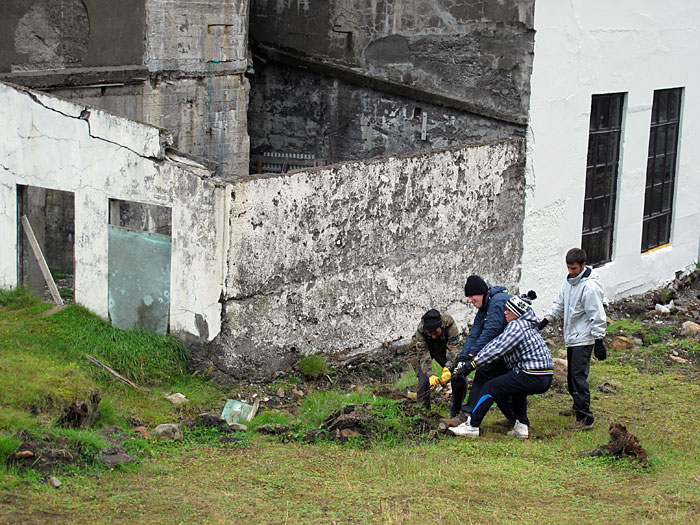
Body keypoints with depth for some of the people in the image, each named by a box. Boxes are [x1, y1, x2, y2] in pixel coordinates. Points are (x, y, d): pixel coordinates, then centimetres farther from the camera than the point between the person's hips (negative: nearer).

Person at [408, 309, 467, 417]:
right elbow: (423, 355, -39)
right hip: (419, 350, -2)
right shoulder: (420, 330, -38)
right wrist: (430, 375, -54)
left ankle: (456, 412, 11)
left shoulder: (449, 323, -37)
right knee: (424, 380, -23)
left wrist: (448, 368, -58)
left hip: (442, 349, 2)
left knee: (460, 378, -8)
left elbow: (453, 348, -42)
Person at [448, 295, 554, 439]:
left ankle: (471, 427, 0)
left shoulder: (517, 326, -9)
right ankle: (521, 426, 23)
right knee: (517, 390, 37)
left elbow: (497, 349, -14)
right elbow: (496, 344, 20)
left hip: (532, 377, -10)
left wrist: (471, 365, -12)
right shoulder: (526, 324, 22)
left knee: (490, 388, -3)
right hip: (546, 380, 10)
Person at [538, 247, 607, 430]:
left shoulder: (590, 287, -19)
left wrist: (599, 342, -18)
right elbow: (560, 303, 19)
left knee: (579, 376, -13)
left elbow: (597, 317, -18)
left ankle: (585, 418, -11)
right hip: (571, 338, 9)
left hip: (583, 340, -9)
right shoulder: (569, 281, 8)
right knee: (571, 374, 18)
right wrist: (546, 319, 8)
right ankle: (578, 407, 35)